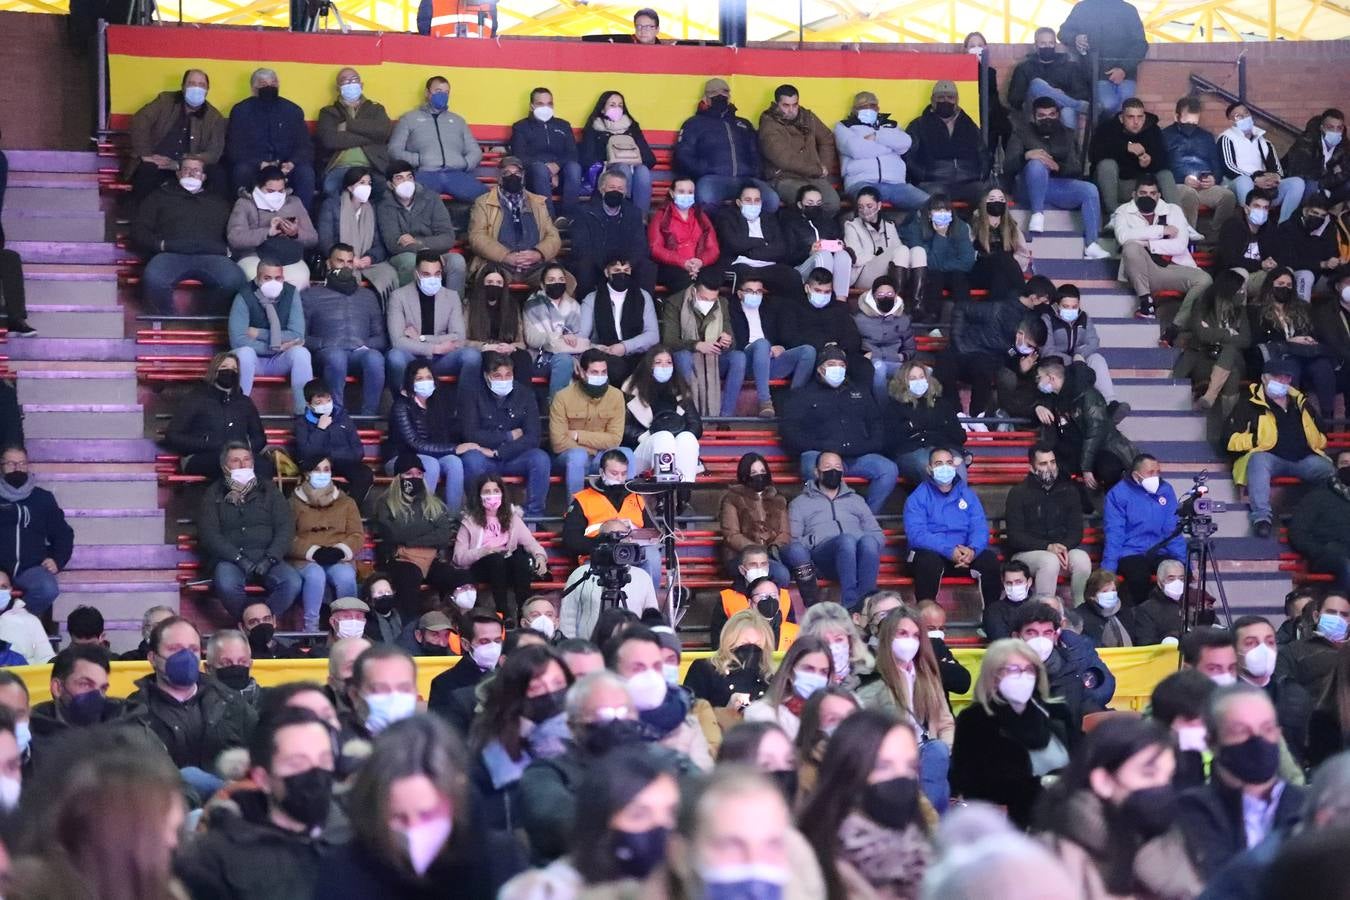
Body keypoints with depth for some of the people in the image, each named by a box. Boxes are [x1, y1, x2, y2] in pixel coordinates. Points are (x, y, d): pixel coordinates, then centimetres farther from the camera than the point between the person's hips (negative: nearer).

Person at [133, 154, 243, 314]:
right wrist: (160, 244, -2)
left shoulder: (217, 201, 32)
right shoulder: (160, 196, 27)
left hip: (210, 256, 1)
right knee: (153, 279, -38)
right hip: (171, 254, -1)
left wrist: (228, 250, 0)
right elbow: (139, 230, 17)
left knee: (234, 280, -32)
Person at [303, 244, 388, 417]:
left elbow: (382, 337, 21)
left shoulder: (367, 296, 28)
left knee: (375, 358, -36)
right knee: (337, 357, -40)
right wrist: (323, 343, -8)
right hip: (328, 351, -2)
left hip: (360, 351, 2)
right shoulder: (311, 295, 19)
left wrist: (366, 344, 0)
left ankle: (368, 415, -34)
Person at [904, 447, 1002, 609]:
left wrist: (972, 550, -21)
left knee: (989, 558, -24)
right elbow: (916, 534, -13)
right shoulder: (917, 498, 1)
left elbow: (980, 528, 3)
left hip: (964, 554, 3)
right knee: (929, 561, -36)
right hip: (930, 553, -3)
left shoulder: (967, 494, 13)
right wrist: (949, 551, -26)